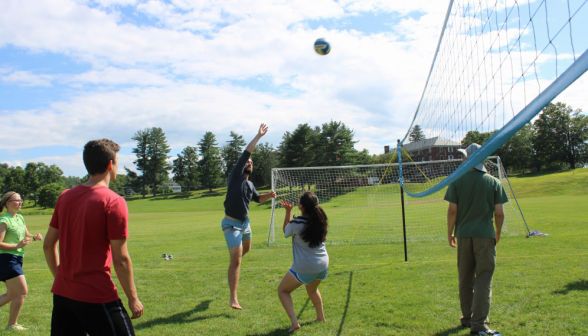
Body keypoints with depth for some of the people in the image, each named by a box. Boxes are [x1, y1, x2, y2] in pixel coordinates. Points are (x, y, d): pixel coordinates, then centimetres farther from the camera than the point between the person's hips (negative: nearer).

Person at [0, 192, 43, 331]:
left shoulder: (20, 218, 12)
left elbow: (26, 235, 23)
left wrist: (35, 237, 3)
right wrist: (18, 245, -27)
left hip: (17, 260, 9)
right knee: (22, 291, -5)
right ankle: (12, 324, 9)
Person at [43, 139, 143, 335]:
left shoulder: (65, 196, 6)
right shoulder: (113, 202, -14)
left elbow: (48, 245, 12)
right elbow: (120, 259, -14)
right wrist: (133, 298, -4)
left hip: (61, 294, 7)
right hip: (97, 297, -6)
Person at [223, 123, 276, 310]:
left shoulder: (250, 184, 10)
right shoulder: (235, 176, -10)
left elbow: (258, 198, 27)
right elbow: (245, 154, -15)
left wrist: (269, 195, 7)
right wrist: (258, 136, -15)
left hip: (245, 223, 8)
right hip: (232, 224, -8)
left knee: (246, 250, 27)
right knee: (236, 260, -12)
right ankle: (233, 299, -6)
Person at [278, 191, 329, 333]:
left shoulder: (296, 223, -17)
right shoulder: (320, 220, -3)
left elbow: (286, 231, 4)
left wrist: (288, 211, 6)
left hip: (304, 268, -6)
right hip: (323, 265, 6)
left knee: (282, 290, 13)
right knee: (312, 290, 34)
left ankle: (294, 322, 0)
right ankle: (321, 317, 47)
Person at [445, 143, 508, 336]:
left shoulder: (457, 181, -2)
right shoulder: (493, 182, -1)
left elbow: (452, 210, -5)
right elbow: (499, 213, -3)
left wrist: (450, 233, 6)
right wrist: (498, 232, 14)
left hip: (463, 235, 2)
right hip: (485, 235, -1)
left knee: (465, 280, 14)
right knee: (483, 280, 1)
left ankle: (467, 318, 26)